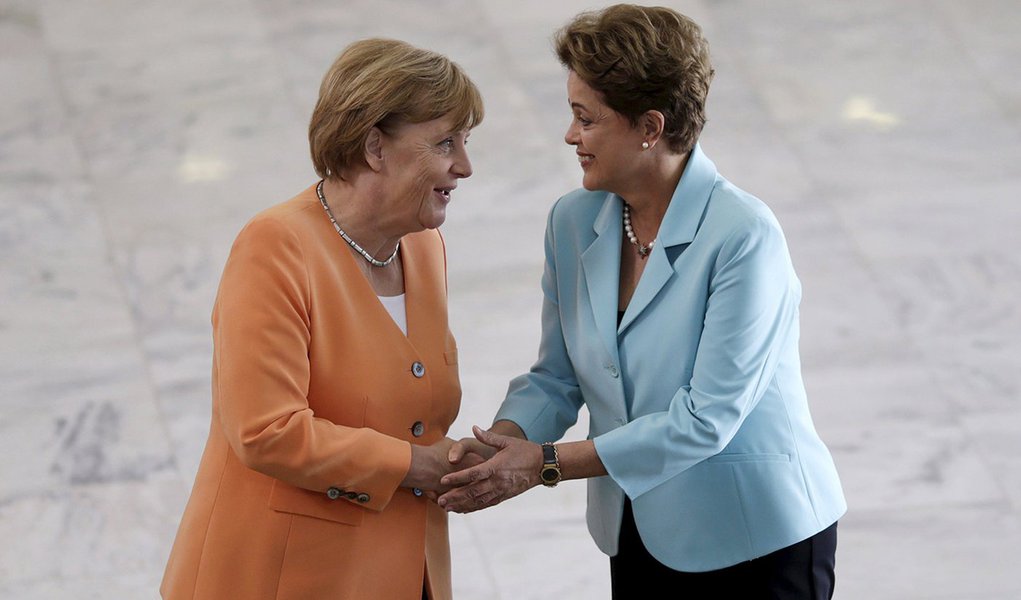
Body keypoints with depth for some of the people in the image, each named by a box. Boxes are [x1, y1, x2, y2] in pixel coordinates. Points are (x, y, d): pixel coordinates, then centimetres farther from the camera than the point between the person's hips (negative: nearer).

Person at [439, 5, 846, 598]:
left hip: (757, 542, -6)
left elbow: (707, 417, -24)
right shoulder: (574, 222, -1)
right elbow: (557, 376, 7)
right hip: (641, 535, 6)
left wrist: (548, 463, -23)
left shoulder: (744, 237, -22)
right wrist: (502, 440, -15)